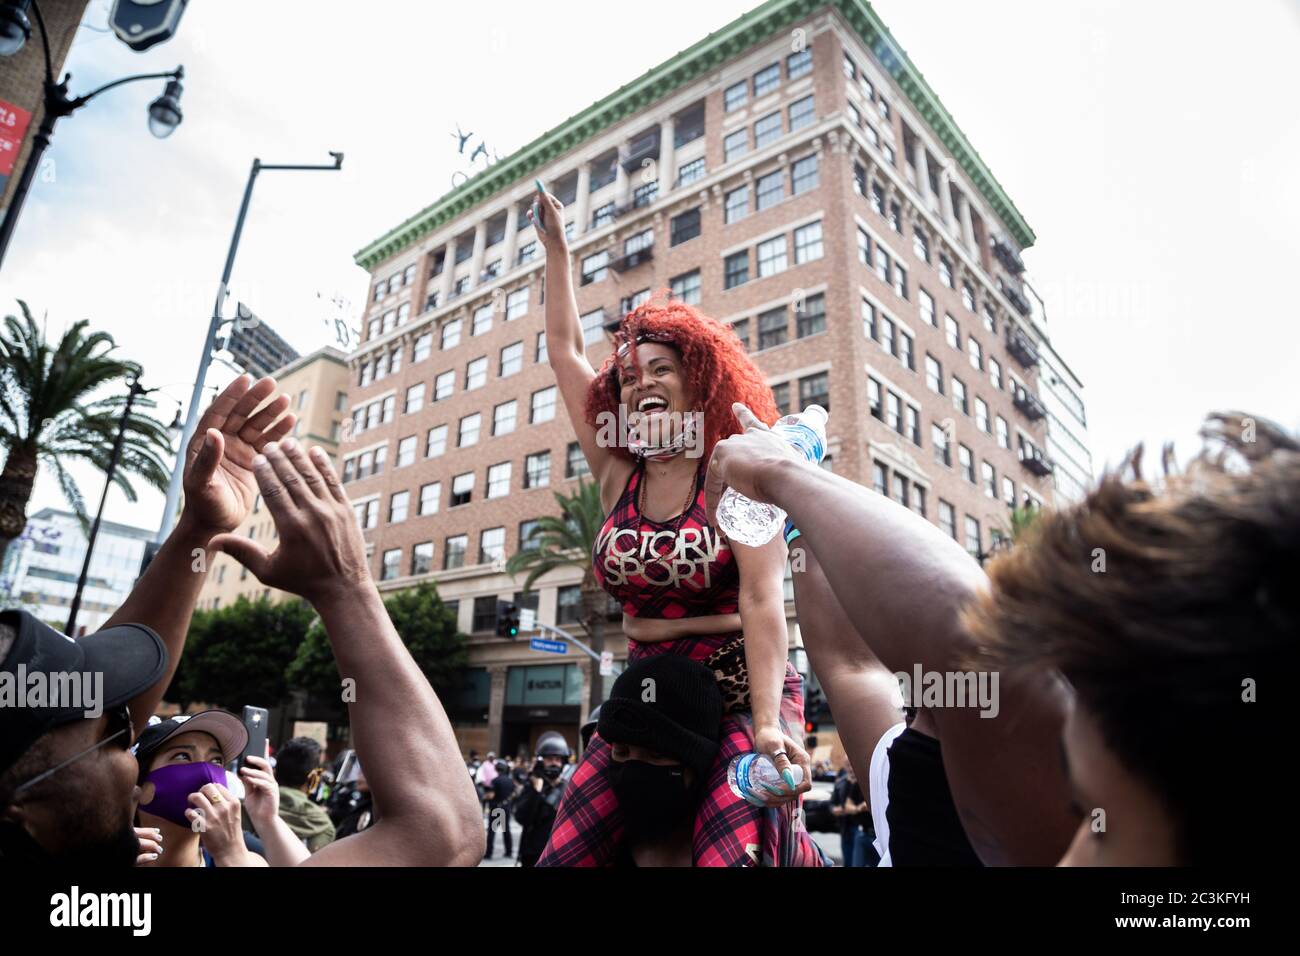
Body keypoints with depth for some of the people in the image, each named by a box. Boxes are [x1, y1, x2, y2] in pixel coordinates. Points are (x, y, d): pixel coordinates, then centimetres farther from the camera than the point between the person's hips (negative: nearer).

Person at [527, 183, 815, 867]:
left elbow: (763, 601, -17)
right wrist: (555, 248, 15)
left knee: (732, 857, -19)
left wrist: (768, 726, -29)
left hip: (740, 699, -4)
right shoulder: (618, 478, 4)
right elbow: (564, 349, 10)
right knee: (560, 858, -3)